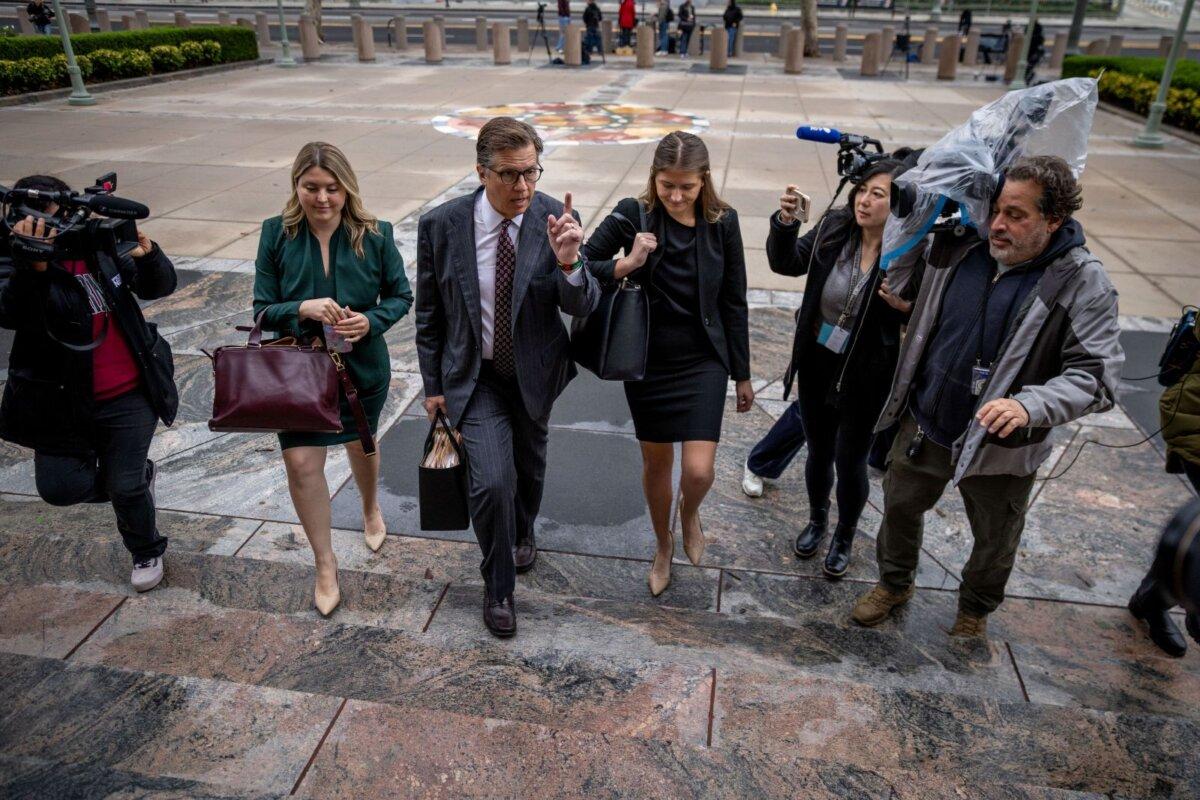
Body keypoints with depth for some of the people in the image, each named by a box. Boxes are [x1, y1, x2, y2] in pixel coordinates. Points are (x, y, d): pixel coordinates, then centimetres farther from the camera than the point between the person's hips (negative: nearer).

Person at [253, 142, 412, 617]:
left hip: (362, 366, 1)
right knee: (301, 462, -8)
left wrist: (371, 321, -21)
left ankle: (371, 510, 56)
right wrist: (302, 310, -27)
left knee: (360, 446, 22)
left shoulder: (375, 234, -10)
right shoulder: (277, 234, -9)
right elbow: (262, 310, -6)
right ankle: (325, 565, 13)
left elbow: (401, 296, -1)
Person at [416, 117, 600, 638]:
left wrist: (568, 263, -37)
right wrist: (433, 385, 2)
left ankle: (523, 532, 56)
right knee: (491, 481, -14)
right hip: (475, 375, -2)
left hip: (534, 371, 2)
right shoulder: (441, 225, -16)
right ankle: (498, 588, 13)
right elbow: (429, 313, -4)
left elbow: (582, 307, -16)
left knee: (530, 466, 22)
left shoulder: (555, 220, -16)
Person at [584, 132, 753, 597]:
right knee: (656, 462, 14)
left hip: (702, 361, 0)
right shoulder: (632, 215, -10)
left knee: (699, 471, -9)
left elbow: (733, 303, 1)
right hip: (647, 360, 1)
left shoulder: (722, 222, -6)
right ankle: (664, 546, 40)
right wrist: (624, 265, -26)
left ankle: (689, 514, 29)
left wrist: (742, 374, 5)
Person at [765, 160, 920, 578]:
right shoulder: (834, 228, -9)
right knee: (818, 451, 21)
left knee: (850, 461, 12)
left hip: (866, 376, -3)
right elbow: (787, 263, -1)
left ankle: (844, 538, 40)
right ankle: (817, 520, 48)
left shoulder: (912, 255, -19)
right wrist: (785, 223, -18)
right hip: (817, 363, 3)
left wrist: (907, 308, -29)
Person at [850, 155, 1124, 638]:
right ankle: (894, 582, 48)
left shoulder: (1081, 283, -17)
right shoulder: (961, 249, -7)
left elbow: (1096, 372, -23)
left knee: (994, 542, 19)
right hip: (924, 424, 3)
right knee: (900, 506, 21)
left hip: (1000, 447, -3)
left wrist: (1030, 405, -38)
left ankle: (975, 610, 48)